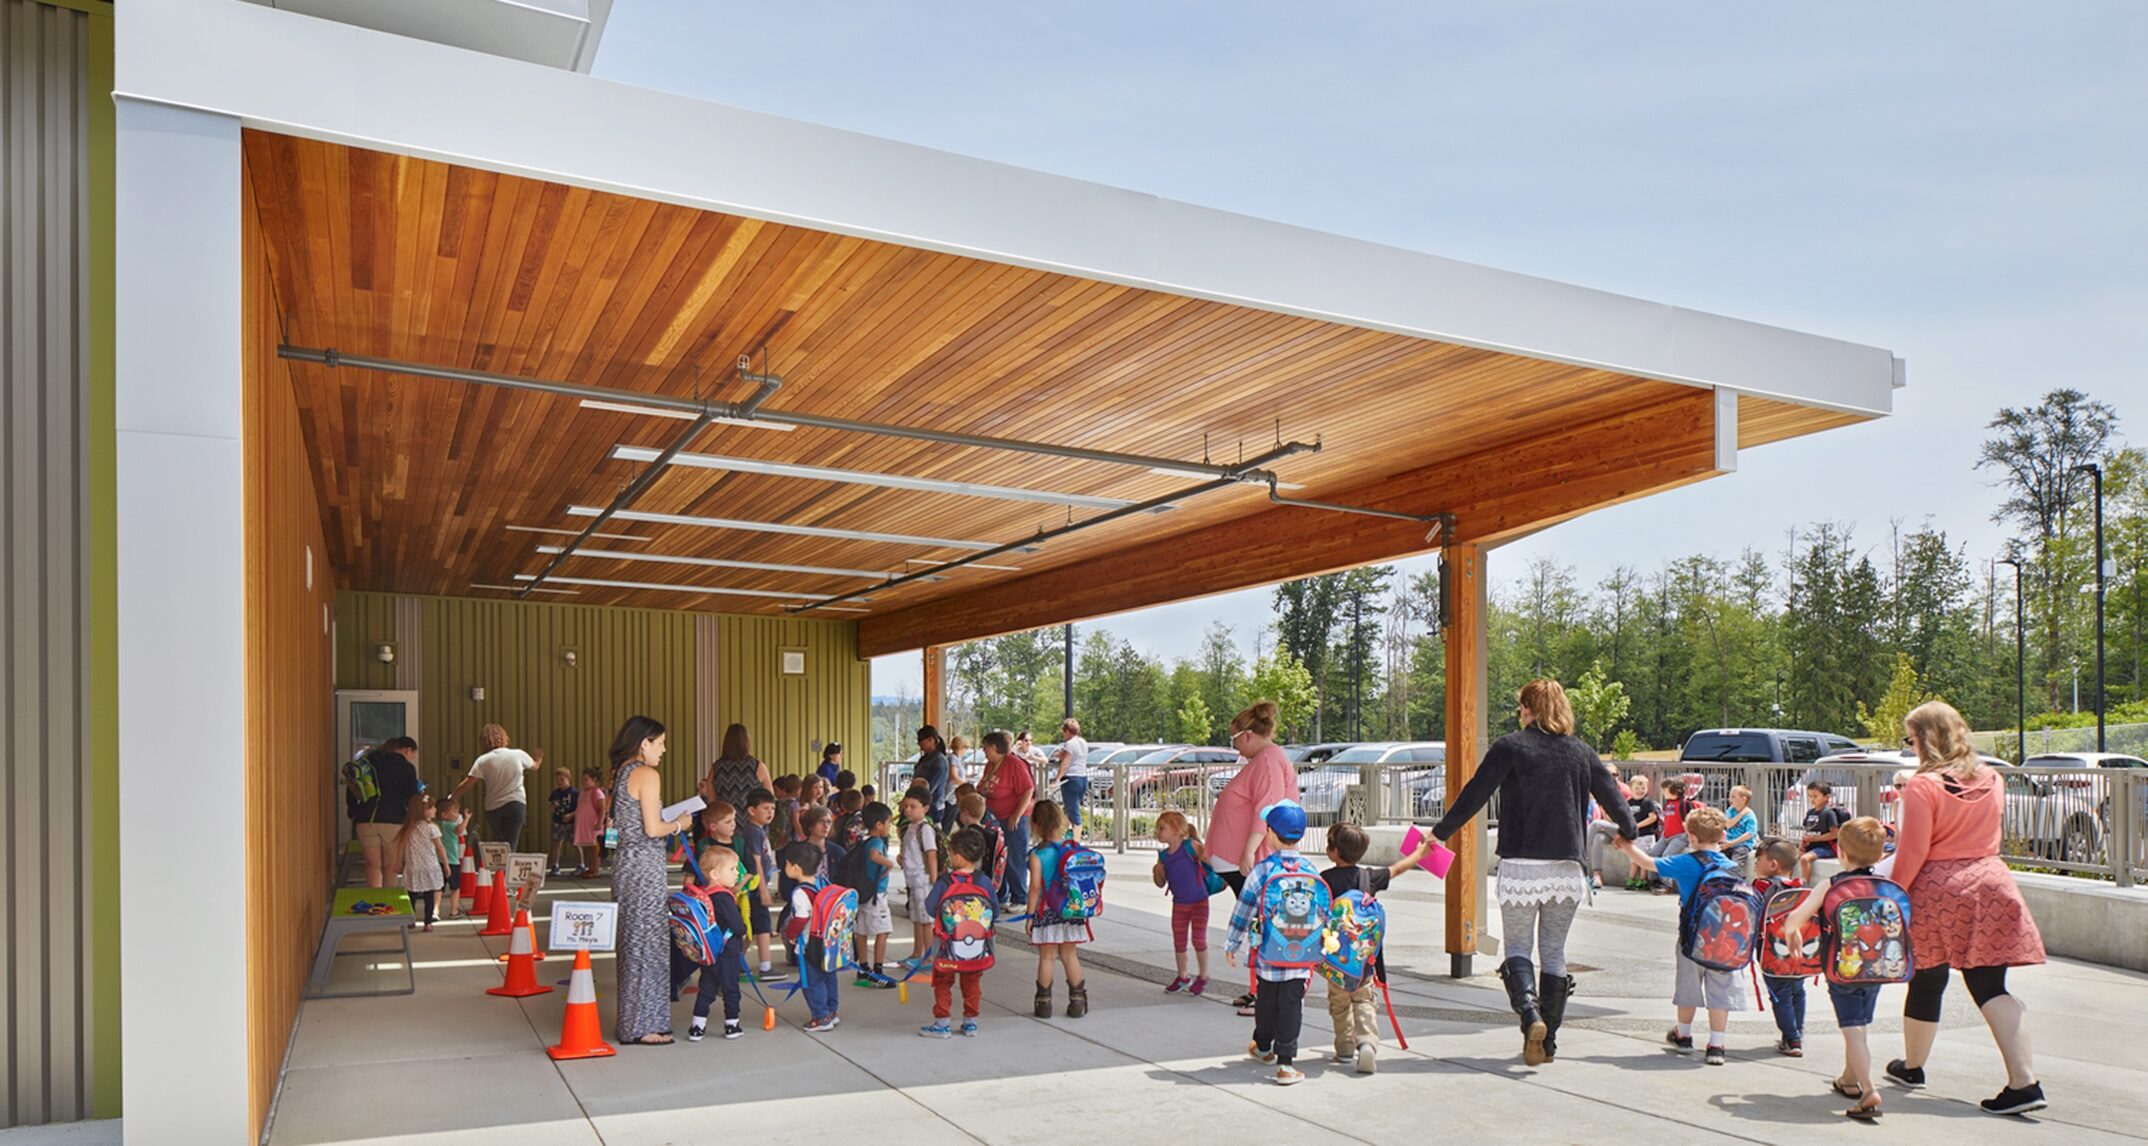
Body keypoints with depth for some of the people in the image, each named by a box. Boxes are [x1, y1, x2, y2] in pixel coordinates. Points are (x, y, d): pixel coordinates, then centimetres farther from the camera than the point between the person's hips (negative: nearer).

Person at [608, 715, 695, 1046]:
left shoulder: (621, 773, 13)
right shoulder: (647, 774, -14)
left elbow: (617, 823, 16)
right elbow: (653, 829, -18)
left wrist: (669, 820, 17)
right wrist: (679, 824, 0)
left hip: (625, 861, 9)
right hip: (645, 865, -9)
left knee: (630, 940, 14)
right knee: (648, 942, -2)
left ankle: (630, 1020, 22)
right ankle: (643, 1025, 3)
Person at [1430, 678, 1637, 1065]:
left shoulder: (1510, 747, -4)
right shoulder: (1581, 752, 8)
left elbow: (1474, 796, -6)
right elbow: (1612, 796, 14)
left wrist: (1440, 833, 3)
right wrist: (1628, 833, 34)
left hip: (1521, 866, -3)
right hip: (1568, 867, 4)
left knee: (1517, 947, 8)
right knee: (1554, 953, 12)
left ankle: (1530, 1012, -18)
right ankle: (1547, 1043, 15)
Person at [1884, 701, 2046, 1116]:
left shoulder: (1923, 786, -13)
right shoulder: (1992, 780, 5)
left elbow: (1912, 852, -13)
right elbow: (1987, 833, 18)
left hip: (1936, 892, -4)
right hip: (1990, 883, 4)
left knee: (1927, 983, 11)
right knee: (1990, 987, 5)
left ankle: (1912, 1066, 29)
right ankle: (2025, 1081, -5)